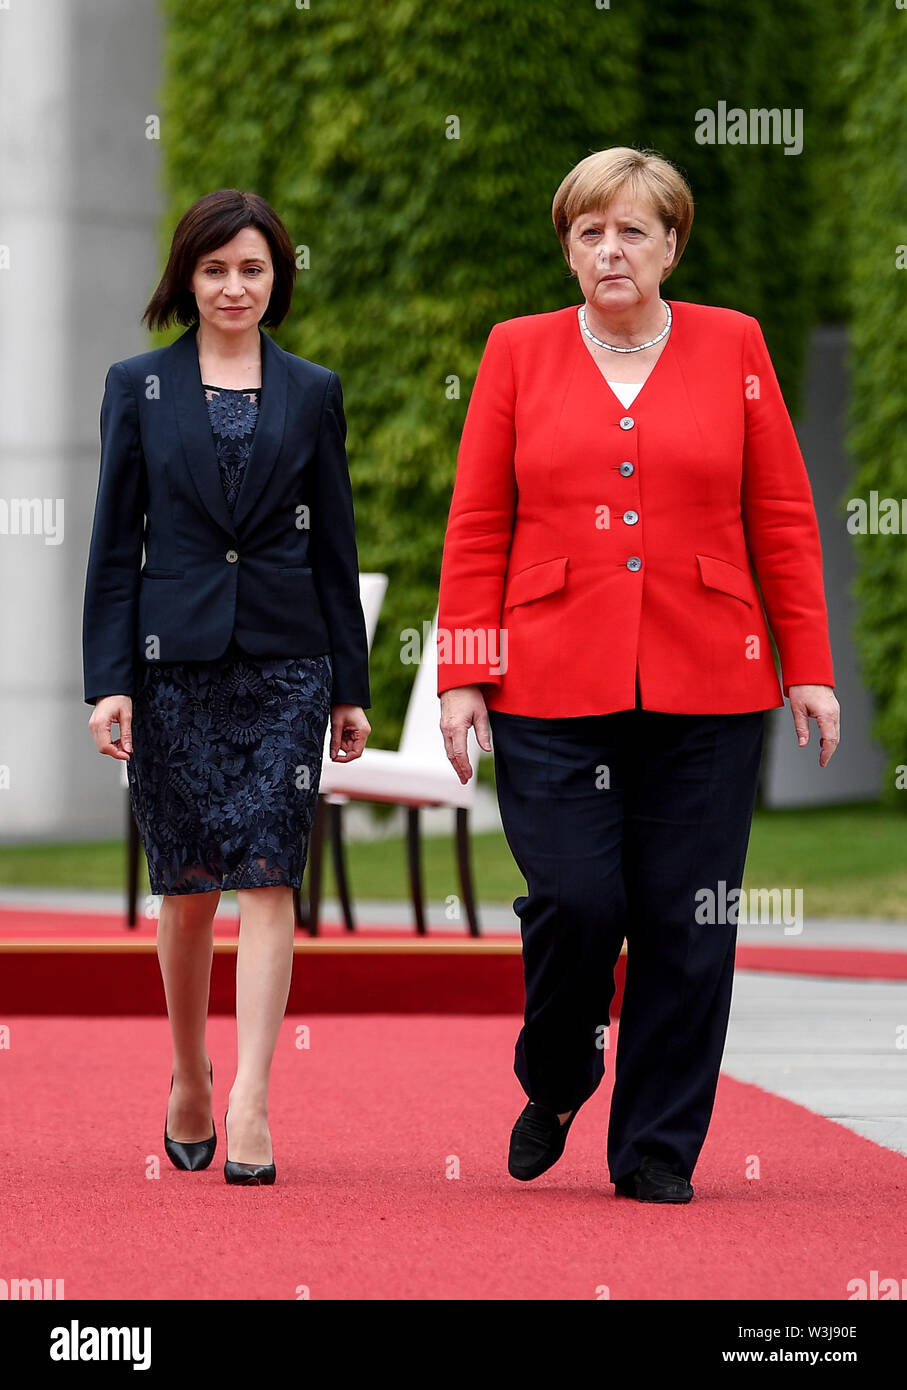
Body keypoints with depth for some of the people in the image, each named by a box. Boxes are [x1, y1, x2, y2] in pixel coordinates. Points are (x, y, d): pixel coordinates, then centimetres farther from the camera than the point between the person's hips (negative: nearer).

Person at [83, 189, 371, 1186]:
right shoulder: (138, 388, 5)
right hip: (174, 660, 0)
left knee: (266, 875, -10)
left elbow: (335, 545, 10)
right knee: (188, 884, 4)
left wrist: (350, 685, 7)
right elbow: (113, 543, 3)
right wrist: (109, 679, -5)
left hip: (285, 663, 0)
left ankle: (250, 1102, -15)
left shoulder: (311, 393, 8)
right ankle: (189, 1080, 24)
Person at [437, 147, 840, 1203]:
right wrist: (463, 674, 1)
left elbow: (782, 518, 8)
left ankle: (658, 1149, 12)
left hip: (704, 686, 1)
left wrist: (809, 667, 4)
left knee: (685, 924, -1)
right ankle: (552, 1087, 19)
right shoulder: (518, 351, 7)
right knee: (574, 900, -10)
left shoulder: (732, 346, 8)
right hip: (553, 685, -1)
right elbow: (476, 528, 7)